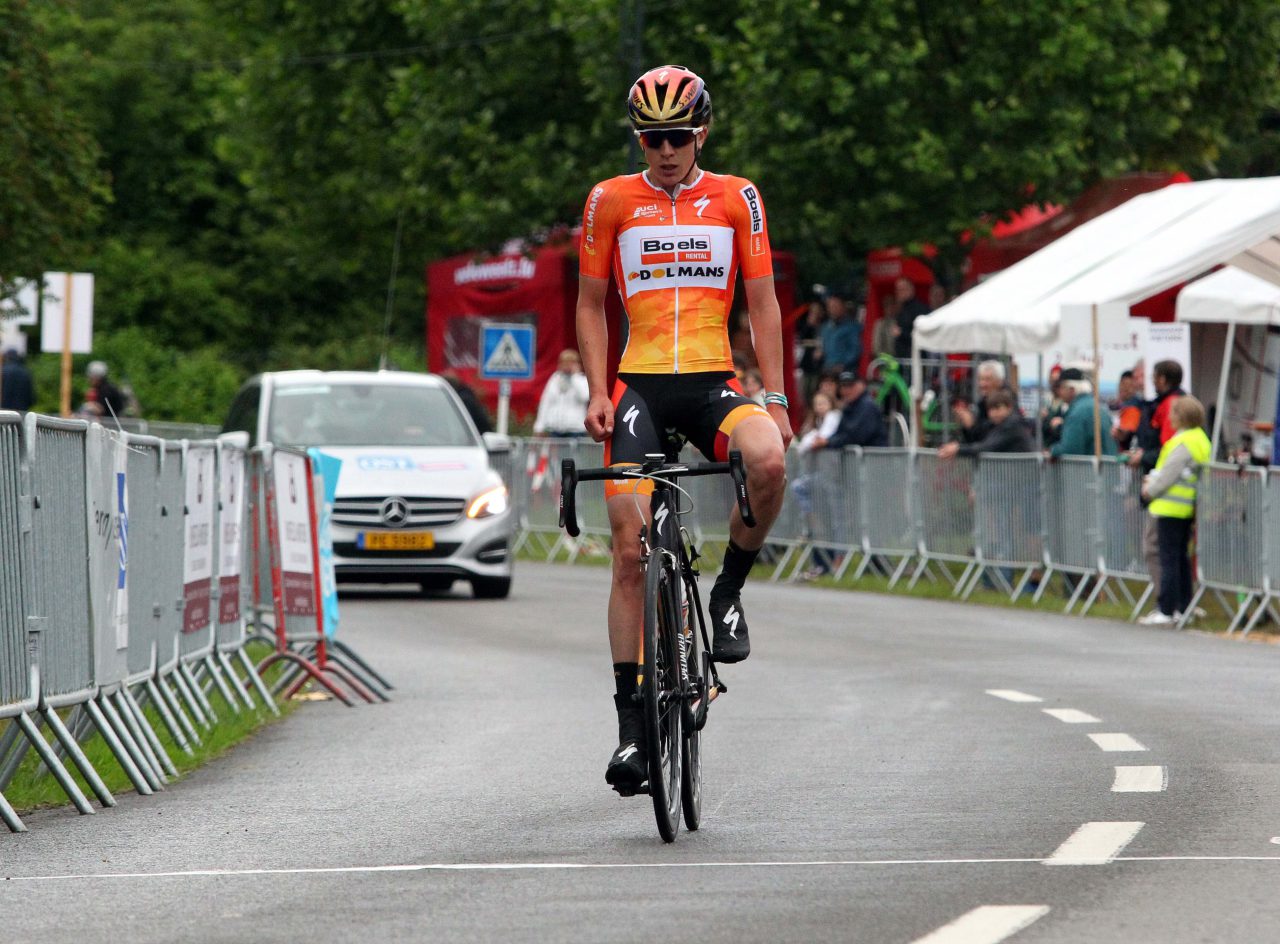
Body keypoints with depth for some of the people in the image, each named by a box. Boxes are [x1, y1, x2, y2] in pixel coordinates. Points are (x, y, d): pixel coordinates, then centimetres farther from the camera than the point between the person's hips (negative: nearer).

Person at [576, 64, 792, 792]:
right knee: (631, 550, -8)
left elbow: (762, 302, 8)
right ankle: (632, 724, -3)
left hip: (714, 383, 0)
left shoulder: (736, 199, 7)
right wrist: (598, 393, -2)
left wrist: (776, 396, -1)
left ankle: (730, 593, -7)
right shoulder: (611, 201, 6)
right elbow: (590, 304, 10)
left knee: (769, 462, -33)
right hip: (639, 386, 0)